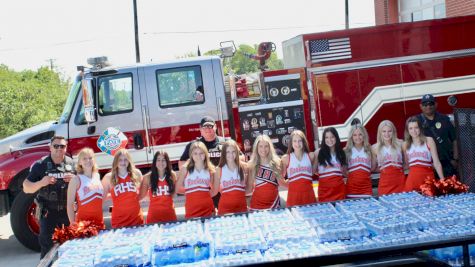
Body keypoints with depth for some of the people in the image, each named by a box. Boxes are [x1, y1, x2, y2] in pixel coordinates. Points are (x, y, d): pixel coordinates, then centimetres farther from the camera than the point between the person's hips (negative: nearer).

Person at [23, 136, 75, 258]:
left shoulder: (72, 164, 2)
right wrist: (41, 183, -23)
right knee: (47, 245, 0)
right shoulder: (40, 165, -5)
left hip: (68, 211, 2)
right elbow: (26, 188, -4)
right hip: (48, 212, -2)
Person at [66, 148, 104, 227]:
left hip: (99, 221, 5)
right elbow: (70, 204, -7)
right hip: (83, 222, -5)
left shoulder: (97, 177, 11)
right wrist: (73, 223, -11)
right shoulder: (76, 180, -4)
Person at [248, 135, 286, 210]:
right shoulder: (252, 165, 0)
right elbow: (250, 185, 3)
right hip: (257, 204, 0)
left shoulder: (276, 162, 0)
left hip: (273, 202, 1)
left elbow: (281, 182, 2)